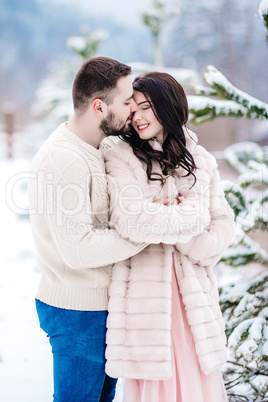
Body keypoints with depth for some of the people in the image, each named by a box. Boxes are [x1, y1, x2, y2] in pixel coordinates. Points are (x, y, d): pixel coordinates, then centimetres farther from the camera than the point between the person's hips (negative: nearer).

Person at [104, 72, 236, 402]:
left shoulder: (201, 161, 11)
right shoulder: (122, 157, -1)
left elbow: (223, 223, 7)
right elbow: (130, 222, -16)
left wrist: (162, 214, -8)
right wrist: (189, 215, -9)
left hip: (193, 291, 3)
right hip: (145, 291, -3)